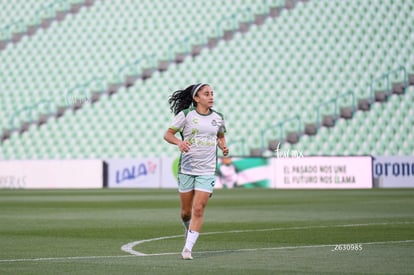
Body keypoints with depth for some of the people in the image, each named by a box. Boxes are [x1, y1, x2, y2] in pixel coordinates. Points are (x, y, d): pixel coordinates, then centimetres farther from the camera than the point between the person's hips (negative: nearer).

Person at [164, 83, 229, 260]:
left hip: (207, 171, 1)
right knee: (186, 211, 6)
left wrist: (223, 147, 2)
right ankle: (189, 229, 40)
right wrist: (179, 142, -19)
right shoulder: (185, 115, -4)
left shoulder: (218, 118, 6)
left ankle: (188, 248, -6)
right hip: (187, 169, -1)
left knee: (198, 209, -10)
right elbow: (168, 134, 1)